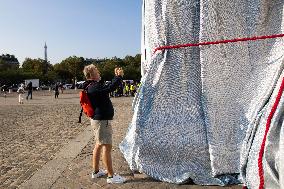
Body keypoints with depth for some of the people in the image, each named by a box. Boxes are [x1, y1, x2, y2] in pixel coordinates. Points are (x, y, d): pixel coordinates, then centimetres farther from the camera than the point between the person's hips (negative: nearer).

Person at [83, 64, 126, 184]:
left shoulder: (92, 86, 14)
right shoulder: (94, 87, -19)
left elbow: (108, 87, 21)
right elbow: (110, 88, -28)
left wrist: (116, 76, 15)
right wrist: (119, 76, -16)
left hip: (99, 119, 11)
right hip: (101, 120, -11)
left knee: (99, 145, 18)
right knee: (107, 146, -7)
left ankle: (96, 171, 29)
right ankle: (111, 176, 0)